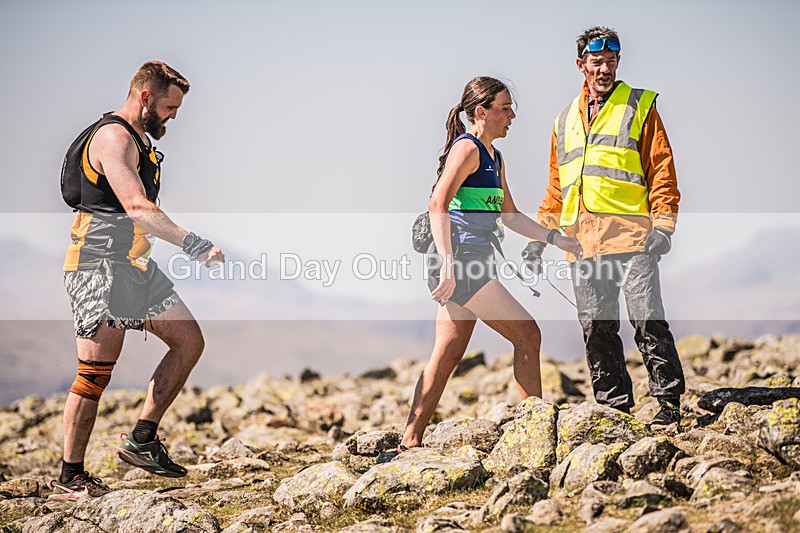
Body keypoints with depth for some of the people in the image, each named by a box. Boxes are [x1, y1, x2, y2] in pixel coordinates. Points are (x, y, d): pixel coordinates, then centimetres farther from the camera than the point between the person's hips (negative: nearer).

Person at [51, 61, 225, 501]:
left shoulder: (140, 140, 19)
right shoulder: (114, 137, -14)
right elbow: (136, 207, -28)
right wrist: (193, 245, -35)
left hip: (135, 263, 10)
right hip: (100, 265, -10)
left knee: (189, 341, 4)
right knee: (95, 373, -9)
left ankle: (141, 440, 7)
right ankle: (69, 477, -2)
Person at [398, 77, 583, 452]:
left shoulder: (494, 157, 20)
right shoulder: (467, 148, -10)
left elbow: (509, 215, 30)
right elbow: (438, 204, -21)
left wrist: (554, 238, 22)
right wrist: (448, 263, -29)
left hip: (473, 265, 10)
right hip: (463, 260, -10)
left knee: (447, 355, 7)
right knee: (527, 334, -8)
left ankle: (411, 441, 9)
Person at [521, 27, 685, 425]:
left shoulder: (640, 106, 9)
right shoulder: (565, 120, 22)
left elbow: (661, 169, 2)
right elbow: (556, 187, 26)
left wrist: (663, 223, -10)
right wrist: (540, 236, 18)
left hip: (631, 234, -5)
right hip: (582, 240, 5)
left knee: (647, 321, -10)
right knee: (596, 329, 4)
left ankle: (669, 401, -3)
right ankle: (614, 406, 10)